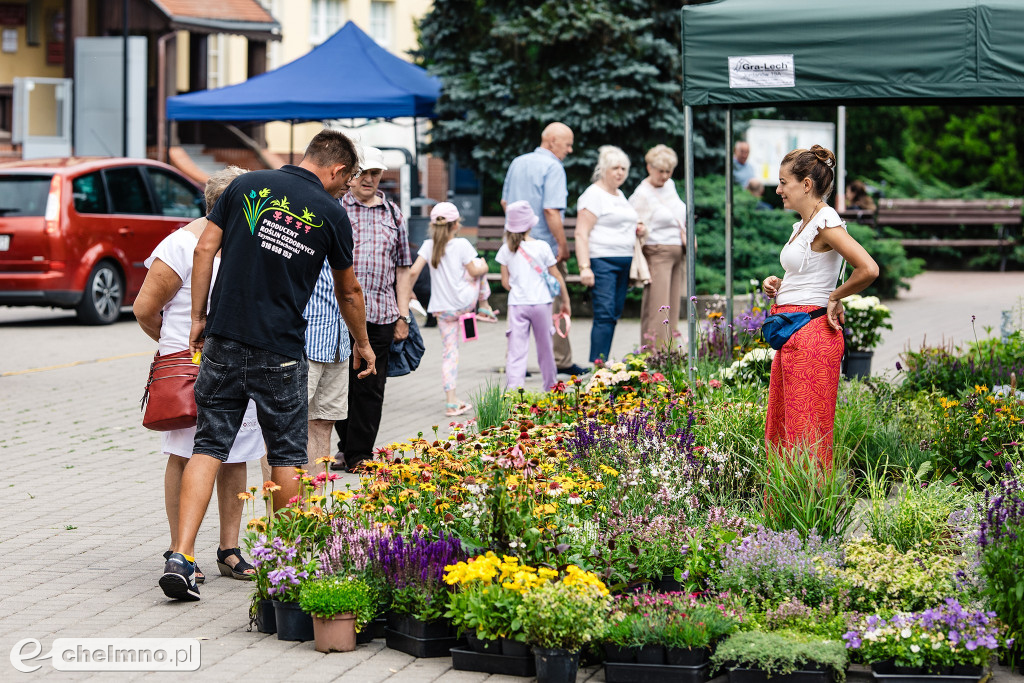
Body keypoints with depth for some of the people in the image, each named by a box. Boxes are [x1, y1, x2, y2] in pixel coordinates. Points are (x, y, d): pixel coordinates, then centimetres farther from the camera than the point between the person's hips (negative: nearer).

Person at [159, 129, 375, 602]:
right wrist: (363, 345, 29)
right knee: (286, 455, 12)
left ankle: (181, 558, -8)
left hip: (225, 339, 2)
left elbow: (205, 249, 2)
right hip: (280, 350, -2)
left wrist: (199, 316, 10)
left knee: (209, 446, 3)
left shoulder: (248, 185, 5)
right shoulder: (331, 213, 1)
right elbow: (348, 292, 13)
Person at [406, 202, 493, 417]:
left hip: (442, 309, 3)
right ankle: (483, 306, 42)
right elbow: (473, 271, -6)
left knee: (450, 351, 8)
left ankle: (451, 401, 3)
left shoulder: (428, 246, -2)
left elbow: (413, 272, -9)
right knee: (480, 265, 23)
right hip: (464, 301, -3)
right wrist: (483, 268, 16)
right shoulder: (461, 244, -11)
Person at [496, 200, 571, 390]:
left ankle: (513, 388, -18)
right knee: (545, 348, 15)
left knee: (516, 351, -4)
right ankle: (550, 387, 29)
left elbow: (505, 282, 5)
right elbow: (557, 277, 1)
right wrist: (566, 301, 12)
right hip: (541, 303, 0)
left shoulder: (506, 250, -1)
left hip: (516, 304, 0)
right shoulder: (542, 247, -4)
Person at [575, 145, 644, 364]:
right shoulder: (594, 195, -6)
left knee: (614, 315, 5)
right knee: (604, 314, -15)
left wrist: (636, 229, 13)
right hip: (602, 261, -9)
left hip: (624, 261, 9)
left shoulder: (620, 195, 20)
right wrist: (585, 267, -23)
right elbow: (582, 234, -14)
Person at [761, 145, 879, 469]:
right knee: (779, 432, 11)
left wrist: (835, 298, -10)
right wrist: (777, 284, 9)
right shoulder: (804, 224, 15)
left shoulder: (825, 223, -14)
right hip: (791, 337, 10)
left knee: (805, 434, -6)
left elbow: (868, 269, -25)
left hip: (810, 333, -10)